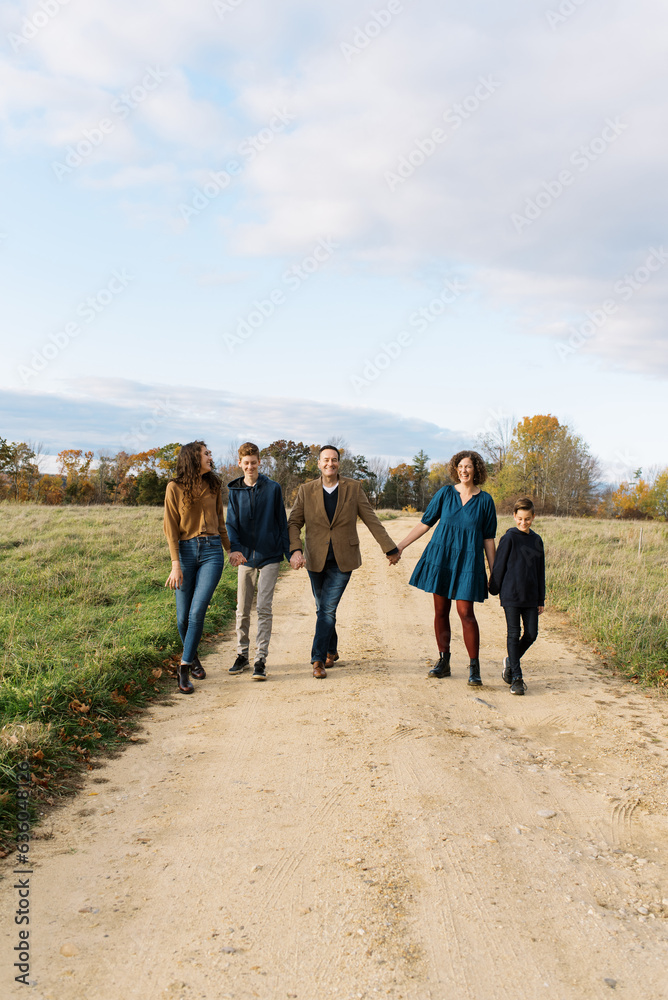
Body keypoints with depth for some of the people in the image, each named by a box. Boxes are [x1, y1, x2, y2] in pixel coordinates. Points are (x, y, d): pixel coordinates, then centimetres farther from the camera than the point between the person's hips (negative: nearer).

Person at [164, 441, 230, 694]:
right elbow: (170, 528, -4)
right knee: (183, 615, 3)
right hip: (185, 550, -1)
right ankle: (193, 658, 28)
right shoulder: (175, 487, -2)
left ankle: (185, 665, -3)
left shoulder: (212, 485, 10)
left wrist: (230, 549, 25)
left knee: (197, 611, -13)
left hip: (212, 551, 2)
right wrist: (175, 564, -11)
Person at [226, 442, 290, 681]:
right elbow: (231, 524, -2)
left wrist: (289, 552, 2)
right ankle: (242, 654, 23)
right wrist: (234, 548, -20)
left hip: (270, 556, -3)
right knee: (242, 610, 9)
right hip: (246, 557, 3)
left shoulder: (273, 489, 0)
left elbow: (282, 523, 4)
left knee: (264, 609, -7)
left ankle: (261, 659, -3)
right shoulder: (235, 492, 5)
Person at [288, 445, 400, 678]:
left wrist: (390, 549, 4)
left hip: (342, 561, -2)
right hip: (316, 560, 2)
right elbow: (293, 523, -1)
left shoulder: (354, 488, -1)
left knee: (328, 609, -10)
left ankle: (318, 659, -2)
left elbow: (371, 520, 3)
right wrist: (295, 550, -17)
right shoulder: (306, 490, 0)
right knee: (322, 609, 13)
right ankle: (331, 650, 34)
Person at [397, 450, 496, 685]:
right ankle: (443, 662, 18)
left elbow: (488, 538, 4)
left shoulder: (485, 500, 1)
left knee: (465, 611, -9)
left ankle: (474, 668, 2)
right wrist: (401, 545, 5)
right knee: (440, 610, 6)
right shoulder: (445, 493, 3)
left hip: (468, 560, -2)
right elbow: (425, 523, 8)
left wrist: (493, 571, 3)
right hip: (440, 557, 2)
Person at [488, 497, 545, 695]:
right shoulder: (509, 538, -6)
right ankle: (516, 678, 5)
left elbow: (540, 571, 13)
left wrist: (541, 600, 13)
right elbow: (499, 566, -2)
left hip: (530, 596, 5)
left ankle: (510, 662, 28)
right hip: (511, 594, -5)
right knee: (514, 634, -2)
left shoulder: (536, 540, 8)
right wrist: (495, 590, 0)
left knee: (531, 634, 4)